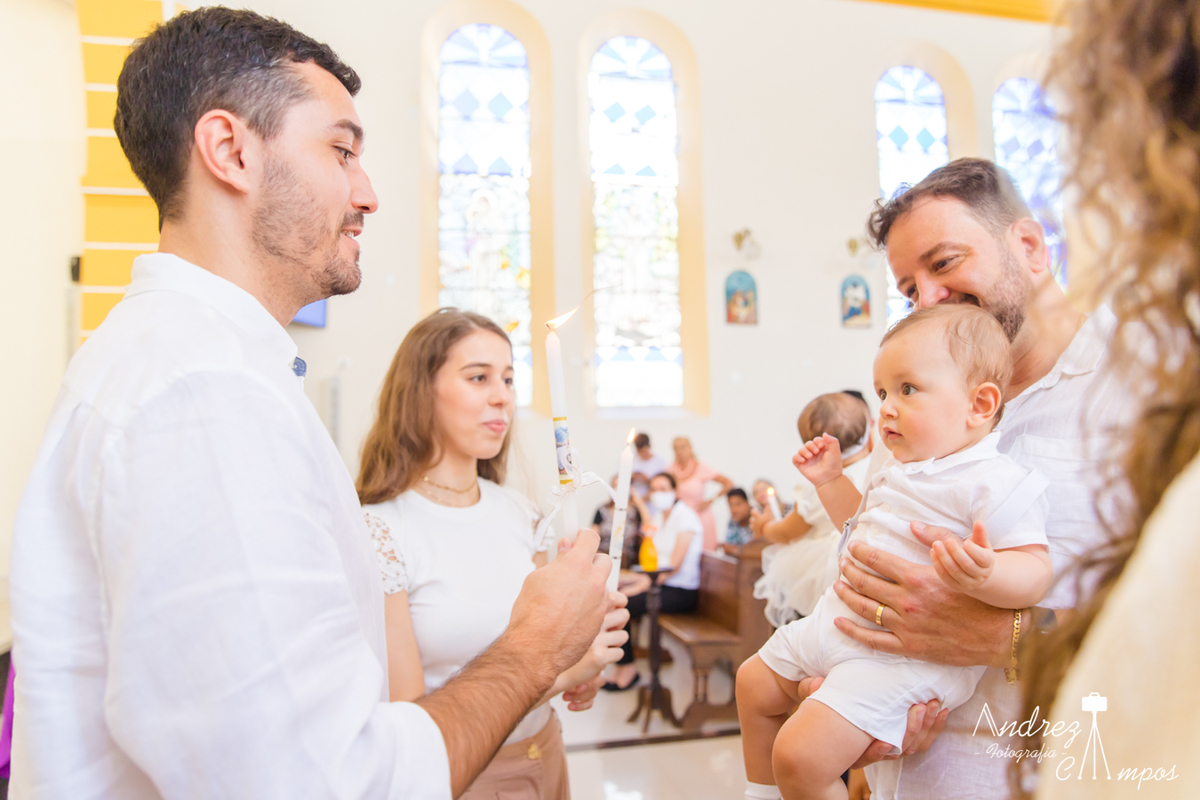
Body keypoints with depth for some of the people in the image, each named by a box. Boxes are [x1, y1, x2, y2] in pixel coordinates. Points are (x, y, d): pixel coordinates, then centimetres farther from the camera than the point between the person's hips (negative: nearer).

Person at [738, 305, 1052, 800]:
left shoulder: (996, 484, -16)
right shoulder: (897, 472, 12)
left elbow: (1035, 569, -23)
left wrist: (983, 575, -43)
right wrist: (830, 480, 20)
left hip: (902, 655, -9)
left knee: (800, 756, -21)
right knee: (753, 684, 21)